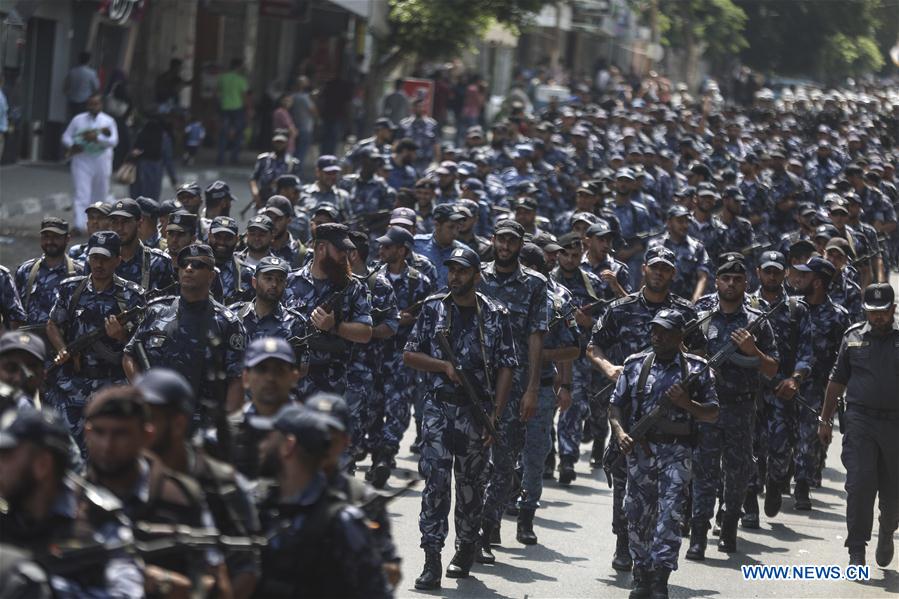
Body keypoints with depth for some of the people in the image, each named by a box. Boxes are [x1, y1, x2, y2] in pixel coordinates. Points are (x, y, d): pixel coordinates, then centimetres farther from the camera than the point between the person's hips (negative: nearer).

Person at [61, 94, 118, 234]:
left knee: (100, 195, 11)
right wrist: (72, 145, -13)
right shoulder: (78, 120, 6)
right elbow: (66, 136, 8)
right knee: (81, 194, -11)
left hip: (101, 161, 1)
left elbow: (114, 141, -9)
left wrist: (97, 138, -23)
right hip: (81, 160, -1)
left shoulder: (108, 121, 3)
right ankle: (79, 225, -18)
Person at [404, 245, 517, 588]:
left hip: (477, 410, 0)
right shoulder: (433, 309, 6)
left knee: (471, 484, 9)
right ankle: (432, 561, -12)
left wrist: (495, 415, -6)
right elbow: (410, 355, 7)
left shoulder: (496, 316, 3)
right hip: (438, 407, 0)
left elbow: (506, 369, 2)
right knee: (435, 482, -9)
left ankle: (466, 550, 25)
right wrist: (445, 366, -10)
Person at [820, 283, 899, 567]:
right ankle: (856, 551, -4)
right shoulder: (853, 337, 7)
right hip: (860, 421, 0)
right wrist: (825, 419, 13)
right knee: (859, 483, -9)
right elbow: (837, 380, 14)